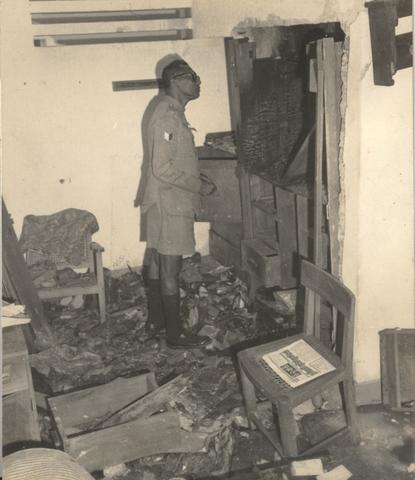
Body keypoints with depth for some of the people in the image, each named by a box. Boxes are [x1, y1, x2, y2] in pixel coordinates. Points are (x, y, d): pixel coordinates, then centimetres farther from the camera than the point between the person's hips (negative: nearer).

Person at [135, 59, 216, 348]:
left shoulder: (173, 113, 13)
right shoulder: (168, 117, -19)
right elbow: (163, 168, -24)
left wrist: (197, 178, 10)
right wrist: (198, 186, -17)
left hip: (164, 202, 10)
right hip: (170, 205, -10)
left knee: (158, 262, 17)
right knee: (171, 270, -3)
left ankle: (156, 319, 30)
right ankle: (175, 335, 6)